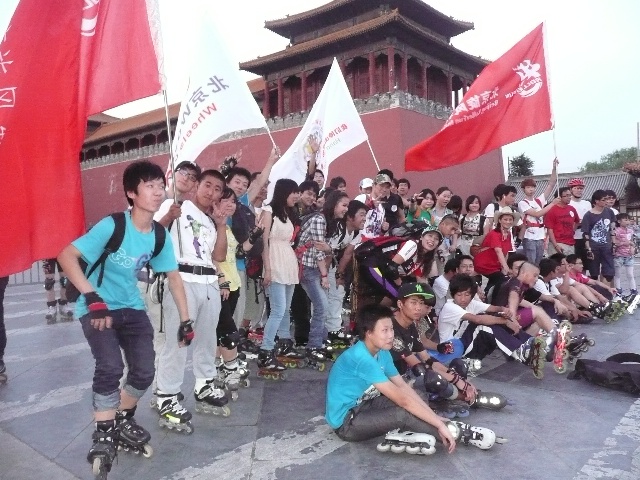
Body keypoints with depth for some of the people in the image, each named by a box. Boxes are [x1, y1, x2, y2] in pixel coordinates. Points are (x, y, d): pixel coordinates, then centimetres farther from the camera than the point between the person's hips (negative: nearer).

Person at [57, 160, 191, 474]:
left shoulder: (160, 235, -7)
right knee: (110, 367, -22)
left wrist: (185, 320, 0)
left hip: (132, 308, 5)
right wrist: (91, 297, -35)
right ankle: (104, 436, 1)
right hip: (98, 308, -5)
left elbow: (173, 277, 2)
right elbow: (66, 255, -26)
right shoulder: (112, 226, -23)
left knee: (144, 372, 0)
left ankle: (124, 423, 29)